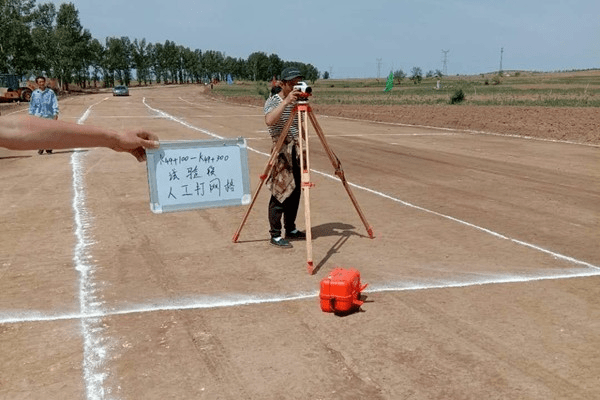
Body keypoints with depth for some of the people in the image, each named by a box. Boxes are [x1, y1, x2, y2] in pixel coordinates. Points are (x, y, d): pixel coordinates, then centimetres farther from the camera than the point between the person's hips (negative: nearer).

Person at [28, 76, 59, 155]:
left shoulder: (50, 92, 5)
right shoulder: (34, 93, 8)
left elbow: (55, 103, 4)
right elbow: (32, 104, 13)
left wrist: (55, 113, -3)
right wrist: (31, 115, 10)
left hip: (49, 115, 0)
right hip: (38, 115, 1)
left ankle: (49, 148, 10)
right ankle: (41, 148, 4)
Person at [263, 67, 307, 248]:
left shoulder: (296, 102, 13)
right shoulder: (273, 101, -9)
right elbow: (269, 121, -31)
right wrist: (286, 101, -32)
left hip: (296, 150, 7)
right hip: (281, 151, -7)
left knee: (295, 192, 11)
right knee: (280, 192, -7)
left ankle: (291, 230, 23)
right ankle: (275, 235, -1)